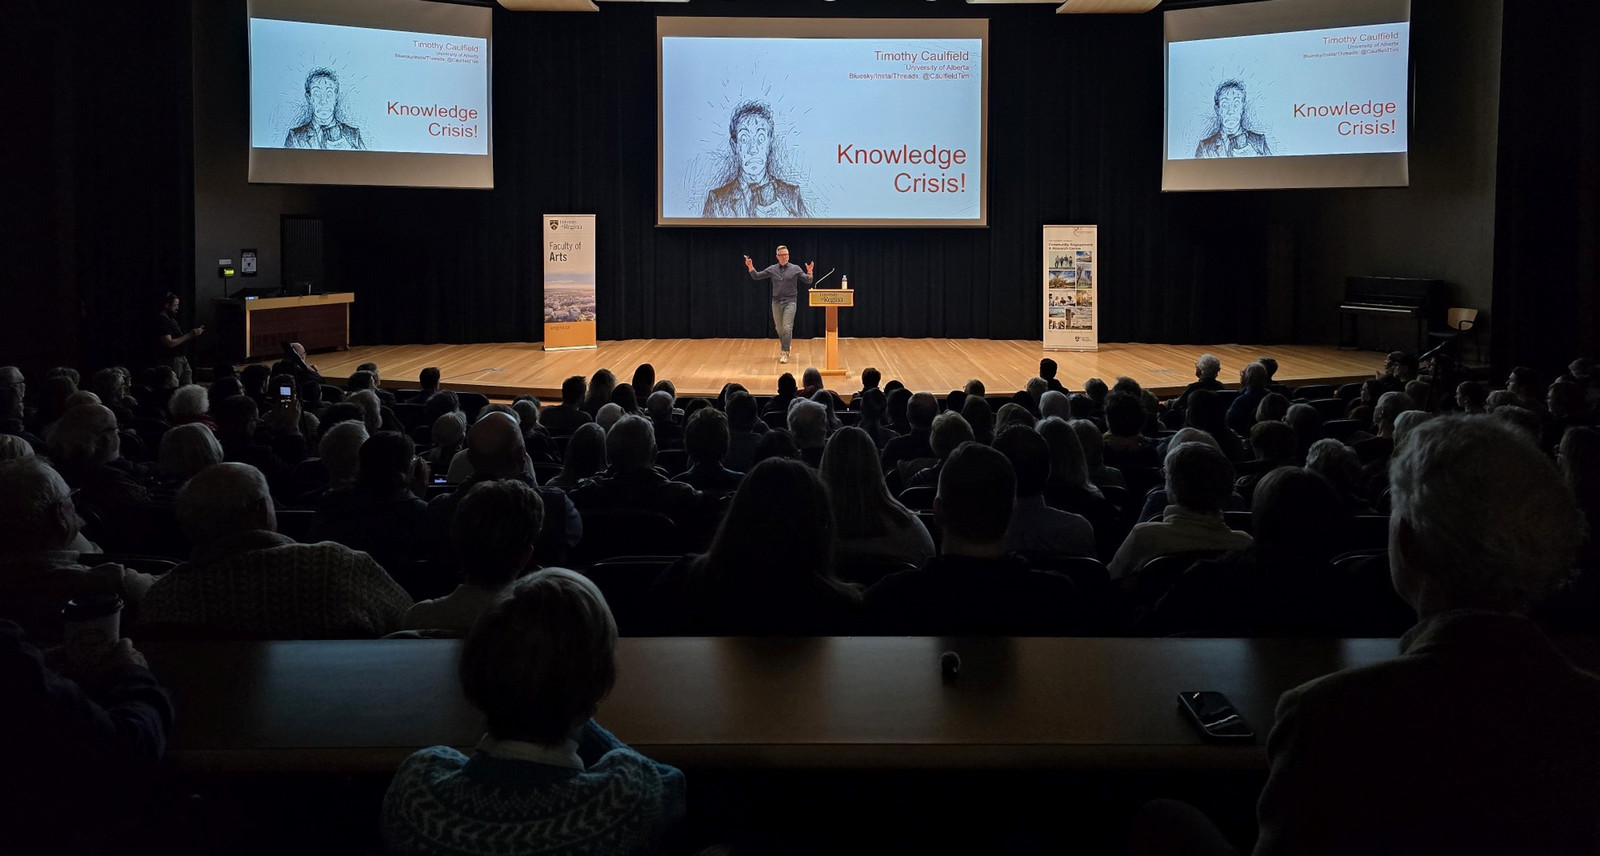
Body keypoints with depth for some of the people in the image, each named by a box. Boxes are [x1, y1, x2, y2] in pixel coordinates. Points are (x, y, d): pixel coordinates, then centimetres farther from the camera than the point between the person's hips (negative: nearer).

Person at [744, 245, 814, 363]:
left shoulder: (795, 269, 0)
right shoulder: (772, 269, 6)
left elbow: (808, 281, -3)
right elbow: (757, 276, 6)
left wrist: (809, 273, -23)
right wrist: (751, 268, -13)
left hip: (790, 301, -3)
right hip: (776, 302, 3)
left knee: (787, 328, -13)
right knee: (779, 329, 12)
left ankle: (785, 353, -10)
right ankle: (786, 347, 35)